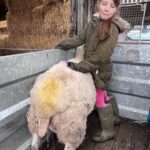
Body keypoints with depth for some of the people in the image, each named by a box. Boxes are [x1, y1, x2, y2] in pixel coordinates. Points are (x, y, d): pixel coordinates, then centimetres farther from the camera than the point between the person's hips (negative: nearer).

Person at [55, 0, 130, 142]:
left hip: (100, 70, -7)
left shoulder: (113, 28, -21)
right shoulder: (94, 22, 2)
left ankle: (108, 131, 30)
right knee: (103, 94, 22)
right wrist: (62, 45, 0)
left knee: (99, 98, 6)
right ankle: (114, 117, 47)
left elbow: (100, 56, -26)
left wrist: (77, 66, -25)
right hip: (94, 68, 7)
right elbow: (80, 38, 6)